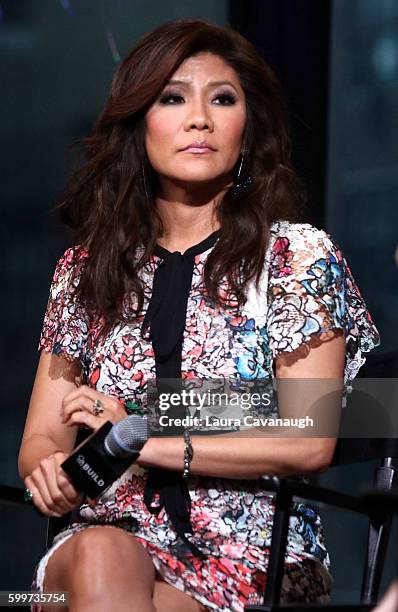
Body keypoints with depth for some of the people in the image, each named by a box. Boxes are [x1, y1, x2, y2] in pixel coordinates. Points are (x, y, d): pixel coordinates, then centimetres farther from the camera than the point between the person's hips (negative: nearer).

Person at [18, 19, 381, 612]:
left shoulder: (299, 255, 1)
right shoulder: (87, 267, 12)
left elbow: (310, 443, -8)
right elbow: (41, 438, 12)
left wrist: (145, 442, -14)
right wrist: (52, 472, -13)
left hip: (248, 557, -2)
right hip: (119, 536, 3)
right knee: (99, 555, -34)